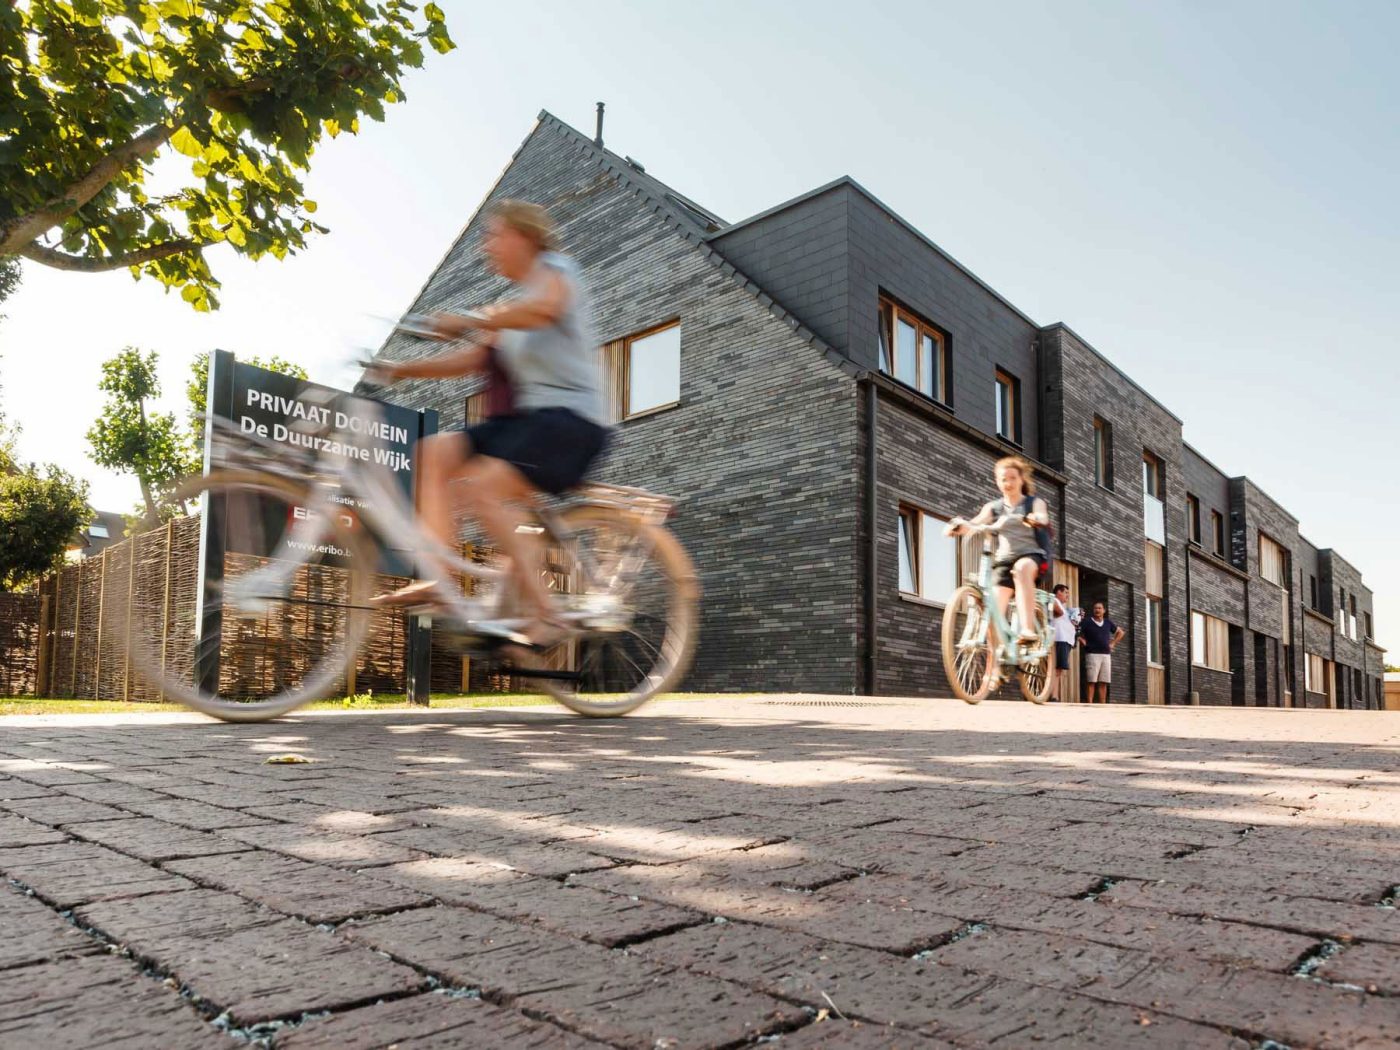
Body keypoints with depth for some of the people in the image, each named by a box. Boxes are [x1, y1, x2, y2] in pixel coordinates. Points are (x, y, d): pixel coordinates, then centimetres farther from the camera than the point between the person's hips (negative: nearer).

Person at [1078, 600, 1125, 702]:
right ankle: (1090, 705, -10)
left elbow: (1120, 632, 27)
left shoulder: (1108, 623, 13)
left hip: (1106, 655, 5)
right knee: (1092, 682, -8)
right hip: (1092, 654, -5)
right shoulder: (1087, 622, 0)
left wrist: (1113, 643, 17)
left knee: (1103, 683, 4)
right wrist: (1085, 644, -10)